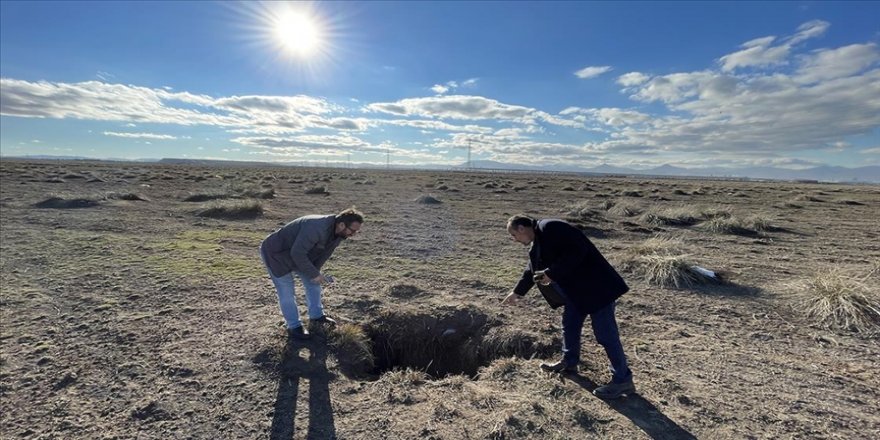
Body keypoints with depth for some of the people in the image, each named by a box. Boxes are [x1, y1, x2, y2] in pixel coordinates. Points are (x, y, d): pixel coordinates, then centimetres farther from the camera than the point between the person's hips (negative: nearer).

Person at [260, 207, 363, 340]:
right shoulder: (317, 228, -39)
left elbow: (323, 253, 3)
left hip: (297, 253, 8)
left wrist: (316, 272, -8)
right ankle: (294, 326, 10)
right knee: (286, 292, -5)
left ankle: (316, 316, 27)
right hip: (275, 253, -8)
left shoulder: (338, 233, -10)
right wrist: (314, 274, -28)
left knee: (313, 283, 11)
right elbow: (297, 253, -36)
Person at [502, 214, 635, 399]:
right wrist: (517, 292, 32)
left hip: (595, 286, -10)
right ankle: (569, 363, 38)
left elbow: (577, 250, -28)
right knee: (569, 325, 20)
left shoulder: (550, 228, -20)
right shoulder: (538, 241, 11)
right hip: (576, 289, 11)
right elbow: (532, 270, 24)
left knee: (605, 333, -2)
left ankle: (622, 380, 11)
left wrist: (552, 274, -24)